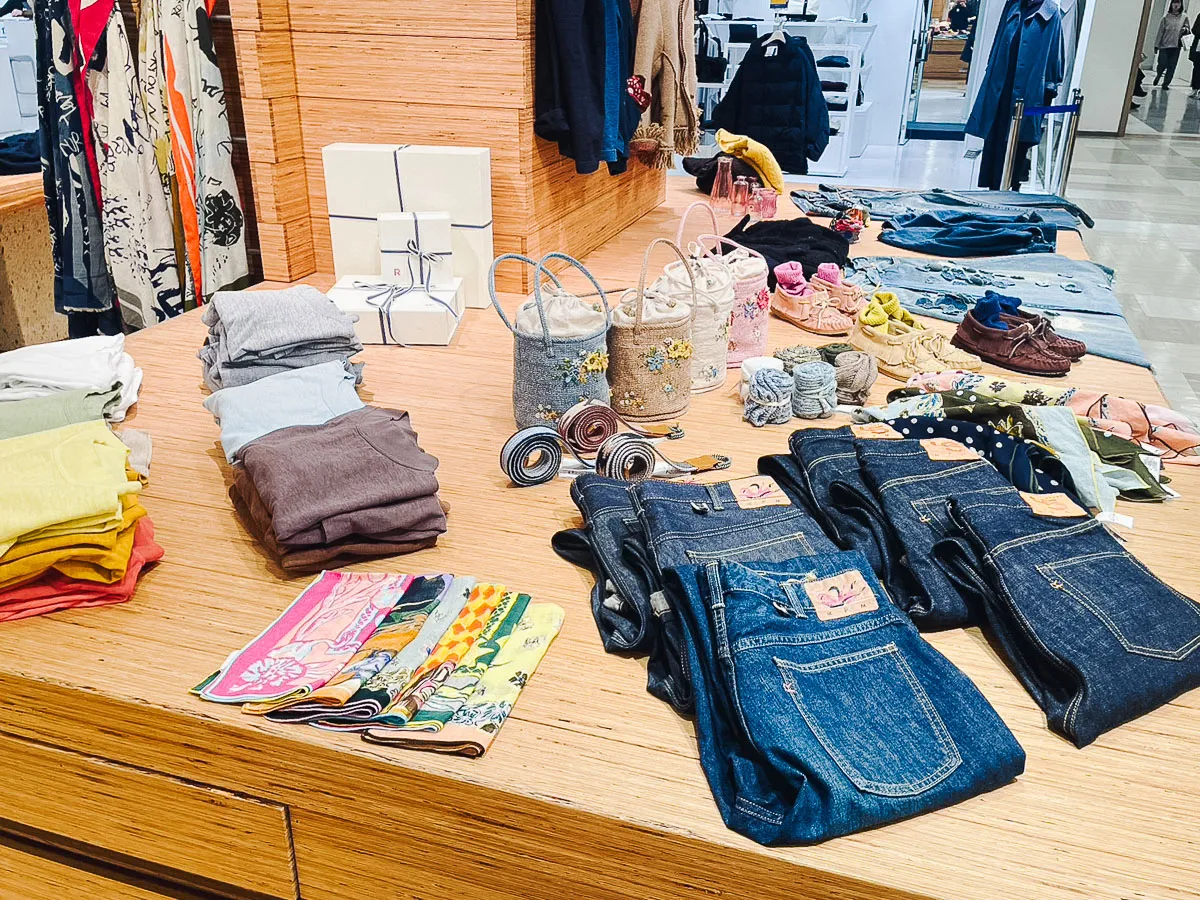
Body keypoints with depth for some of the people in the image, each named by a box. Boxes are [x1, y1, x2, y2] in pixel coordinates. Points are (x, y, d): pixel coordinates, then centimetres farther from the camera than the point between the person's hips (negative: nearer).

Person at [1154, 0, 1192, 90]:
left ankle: (1166, 84, 8)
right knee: (1162, 64, -4)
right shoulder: (1166, 17, 3)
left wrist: (1185, 30, -12)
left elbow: (1189, 30, 12)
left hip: (1176, 46, 2)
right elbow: (1160, 31, 3)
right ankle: (1158, 76, 27)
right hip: (1164, 45, -1)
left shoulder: (1184, 18, 8)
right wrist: (1156, 45, -2)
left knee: (1171, 67, 0)